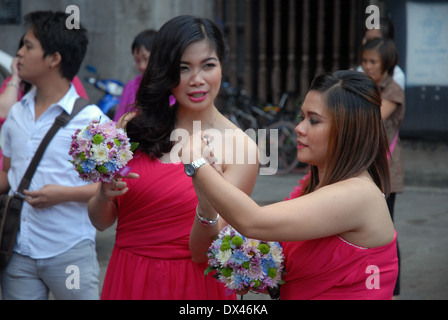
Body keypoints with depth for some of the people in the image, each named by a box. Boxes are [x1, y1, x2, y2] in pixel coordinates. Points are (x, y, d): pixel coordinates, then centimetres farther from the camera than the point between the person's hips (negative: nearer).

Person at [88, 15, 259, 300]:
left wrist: (207, 205, -34)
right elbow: (102, 221, 4)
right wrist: (105, 195, -17)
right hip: (128, 281, 3)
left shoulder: (241, 148, -12)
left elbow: (202, 253, -15)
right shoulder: (135, 127, -2)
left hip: (192, 286, -3)